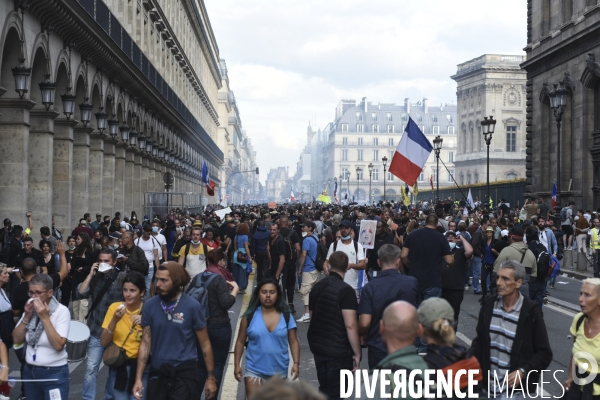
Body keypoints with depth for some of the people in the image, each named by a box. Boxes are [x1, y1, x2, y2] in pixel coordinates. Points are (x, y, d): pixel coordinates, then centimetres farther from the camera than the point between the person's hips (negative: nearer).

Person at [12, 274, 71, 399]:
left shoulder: (61, 311, -13)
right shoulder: (31, 309, 4)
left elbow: (58, 345, -21)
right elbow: (17, 339, 3)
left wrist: (45, 317, -22)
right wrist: (27, 316, -9)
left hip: (54, 373, -5)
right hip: (29, 371, 6)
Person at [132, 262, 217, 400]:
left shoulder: (192, 306, -9)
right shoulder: (150, 305, -2)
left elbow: (204, 344, -3)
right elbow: (145, 343, 1)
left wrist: (211, 377, -1)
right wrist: (138, 378, -4)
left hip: (185, 374, -3)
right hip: (157, 373, 3)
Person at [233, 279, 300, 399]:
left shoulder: (286, 317, -2)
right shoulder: (250, 316, -5)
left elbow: (293, 342, 0)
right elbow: (240, 342, 1)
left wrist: (296, 363, -11)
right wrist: (237, 364, -4)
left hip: (279, 371, 2)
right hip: (254, 370, -1)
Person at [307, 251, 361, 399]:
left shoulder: (317, 287, 6)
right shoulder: (345, 290, -16)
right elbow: (350, 325, -21)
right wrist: (357, 353, -13)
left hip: (317, 346, 7)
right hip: (338, 350, -6)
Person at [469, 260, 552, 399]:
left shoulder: (531, 311, -11)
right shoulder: (489, 304, 0)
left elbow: (544, 354, -6)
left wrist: (523, 371, -19)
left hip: (513, 387, -4)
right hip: (488, 383, 4)